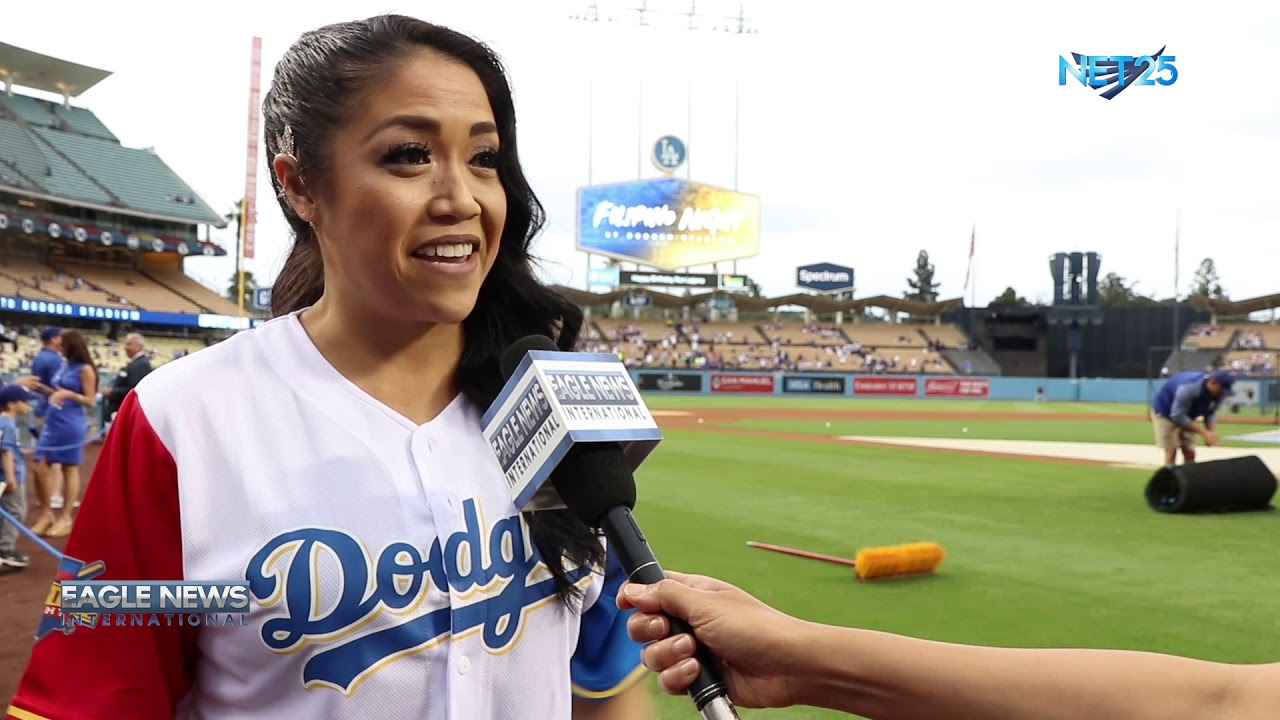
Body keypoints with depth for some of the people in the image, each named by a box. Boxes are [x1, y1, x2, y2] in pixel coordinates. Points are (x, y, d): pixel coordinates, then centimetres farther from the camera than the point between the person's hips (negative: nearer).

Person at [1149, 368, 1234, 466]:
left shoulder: (1218, 393, -15)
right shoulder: (1189, 388, -37)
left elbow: (1210, 413, -2)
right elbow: (1178, 416, -35)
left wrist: (1212, 433, -21)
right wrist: (1204, 432, -37)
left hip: (1186, 416, 7)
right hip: (1165, 413, -7)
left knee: (1190, 453, 2)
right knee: (1171, 452, -14)